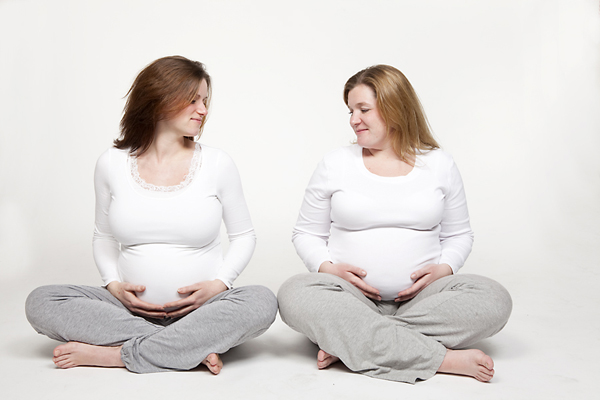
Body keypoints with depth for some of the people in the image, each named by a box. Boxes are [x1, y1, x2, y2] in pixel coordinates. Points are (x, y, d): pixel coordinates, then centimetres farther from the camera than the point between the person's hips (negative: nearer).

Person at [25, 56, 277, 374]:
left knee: (261, 303, -31)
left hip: (200, 309, -1)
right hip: (132, 308, 2)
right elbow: (104, 237, 14)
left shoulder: (217, 164, -1)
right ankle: (196, 347, -24)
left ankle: (117, 354, -23)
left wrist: (219, 284, -10)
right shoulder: (112, 164, 2)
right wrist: (114, 285, -5)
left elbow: (243, 235, 7)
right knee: (41, 302, -19)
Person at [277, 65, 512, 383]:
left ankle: (347, 344, -26)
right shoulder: (336, 164, 7)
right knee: (294, 294, -32)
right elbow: (306, 233, 11)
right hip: (350, 295, -1)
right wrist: (328, 268, -9)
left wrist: (443, 268, -6)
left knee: (494, 300, -26)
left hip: (420, 297, 1)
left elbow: (458, 234, 15)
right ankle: (442, 358, -31)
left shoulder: (439, 165, 9)